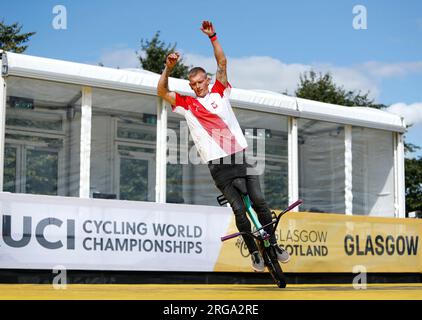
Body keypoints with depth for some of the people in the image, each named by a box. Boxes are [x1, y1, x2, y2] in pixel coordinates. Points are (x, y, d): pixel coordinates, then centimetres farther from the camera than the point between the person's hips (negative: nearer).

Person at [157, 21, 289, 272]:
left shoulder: (219, 94, 12)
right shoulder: (186, 104, 9)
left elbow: (222, 63, 4)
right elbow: (162, 92, -1)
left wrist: (213, 37, -5)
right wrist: (168, 69, -15)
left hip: (241, 157, 1)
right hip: (218, 165, -1)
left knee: (259, 201, -3)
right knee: (239, 209, -3)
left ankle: (274, 244, 11)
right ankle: (255, 253, 9)